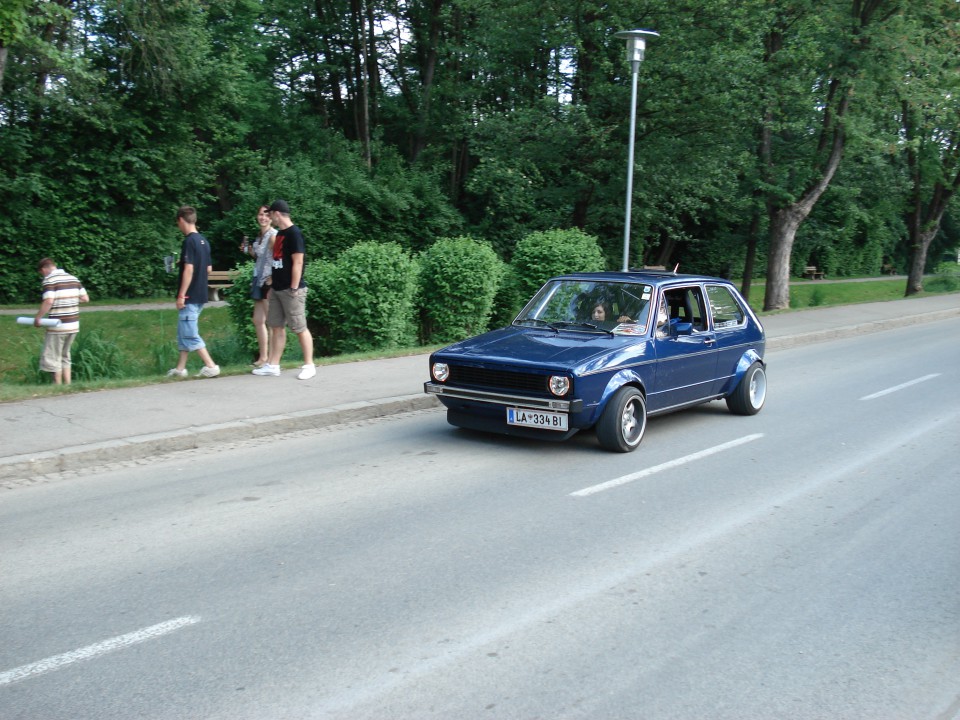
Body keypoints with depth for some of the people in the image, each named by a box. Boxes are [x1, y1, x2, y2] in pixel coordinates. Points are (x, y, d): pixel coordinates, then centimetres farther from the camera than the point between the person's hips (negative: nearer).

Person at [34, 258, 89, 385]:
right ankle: (68, 384, 17)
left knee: (52, 356, 4)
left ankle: (58, 385, 5)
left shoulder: (49, 280, -9)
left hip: (58, 326, -7)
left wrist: (38, 318, -11)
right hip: (74, 325, 7)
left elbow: (48, 301, -20)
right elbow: (85, 298, 10)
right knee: (64, 355, 19)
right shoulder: (73, 278, 9)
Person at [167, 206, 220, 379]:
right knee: (183, 331, 15)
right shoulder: (203, 241, 10)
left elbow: (188, 270, -21)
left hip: (191, 296, -9)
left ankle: (211, 366, -6)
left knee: (190, 334, -5)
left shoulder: (189, 241, -16)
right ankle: (180, 368, 19)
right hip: (200, 294, 9)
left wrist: (181, 295, -18)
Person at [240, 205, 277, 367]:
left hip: (270, 281, -9)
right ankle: (263, 357, 20)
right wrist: (249, 250, 9)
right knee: (258, 320, 12)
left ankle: (272, 358, 3)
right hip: (260, 281, 9)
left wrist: (272, 283, -23)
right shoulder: (260, 236, 13)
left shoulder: (273, 235, -13)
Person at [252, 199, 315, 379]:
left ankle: (309, 365, 5)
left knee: (300, 328, -3)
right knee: (276, 327, 10)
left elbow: (298, 262, -18)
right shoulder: (280, 233, 13)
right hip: (277, 289, 9)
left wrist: (294, 288, -20)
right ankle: (273, 365, 15)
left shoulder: (294, 233, -13)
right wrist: (273, 282, 18)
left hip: (290, 290, -9)